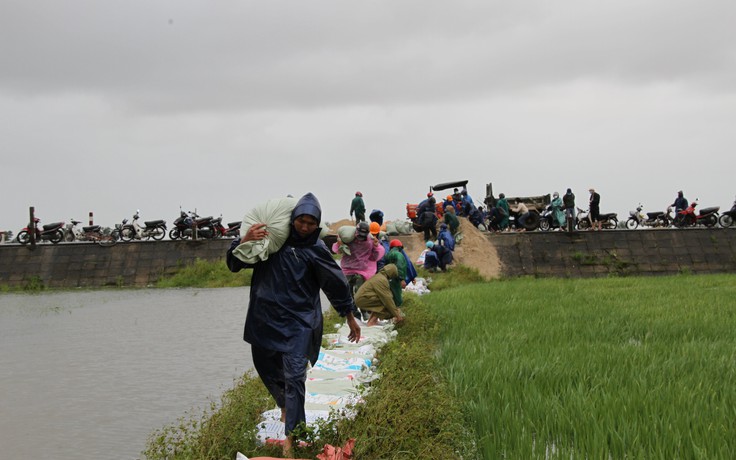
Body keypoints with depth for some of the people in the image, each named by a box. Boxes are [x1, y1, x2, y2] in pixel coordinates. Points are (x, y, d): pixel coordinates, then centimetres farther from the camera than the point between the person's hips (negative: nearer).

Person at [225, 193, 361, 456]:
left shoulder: (315, 249, -7)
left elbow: (336, 283, 3)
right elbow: (234, 264, 2)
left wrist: (350, 317, 9)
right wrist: (244, 241, -19)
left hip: (299, 321, -4)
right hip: (265, 318, 4)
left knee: (294, 377, -12)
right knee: (266, 366, 19)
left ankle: (291, 436, -6)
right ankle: (285, 406, 47)